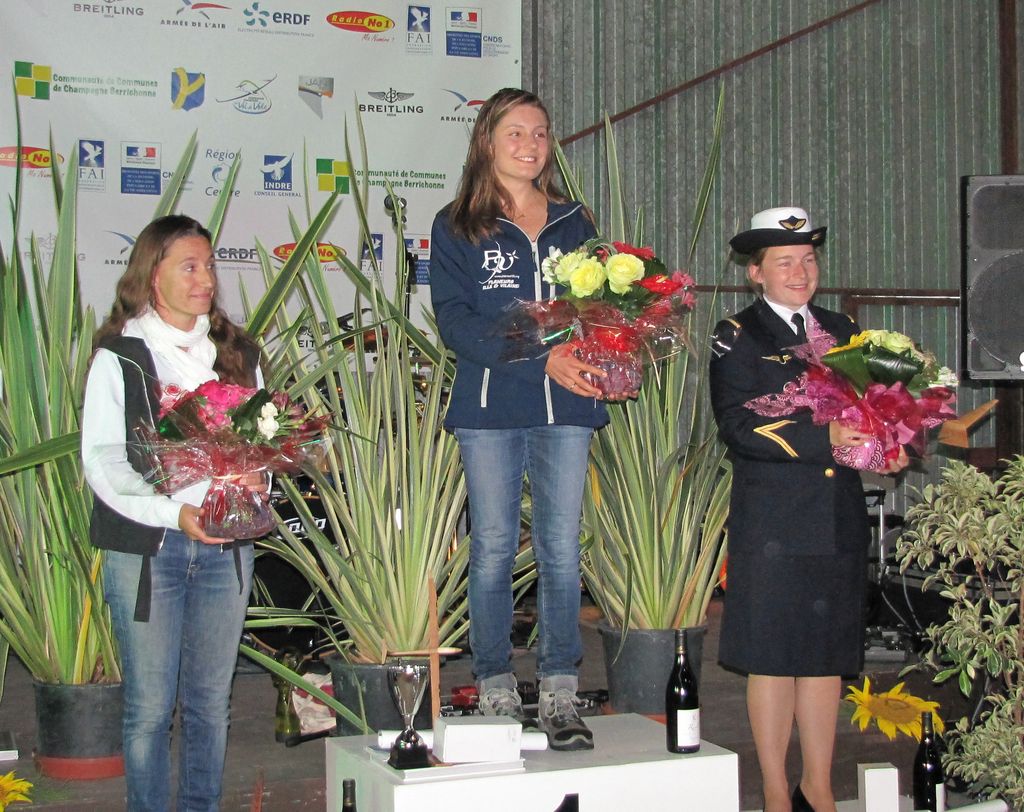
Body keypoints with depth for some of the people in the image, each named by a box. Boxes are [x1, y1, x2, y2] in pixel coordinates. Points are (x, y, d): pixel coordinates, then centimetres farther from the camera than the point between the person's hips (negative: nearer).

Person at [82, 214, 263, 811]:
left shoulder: (239, 353, 13)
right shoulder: (119, 358, -1)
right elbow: (102, 460, -9)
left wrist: (253, 488, -7)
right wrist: (175, 512, -21)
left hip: (226, 546, 4)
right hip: (146, 547, -4)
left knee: (212, 699, 9)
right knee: (151, 704, -1)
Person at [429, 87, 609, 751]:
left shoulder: (573, 223, 17)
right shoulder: (457, 227, 5)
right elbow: (455, 320, -6)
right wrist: (542, 361, -17)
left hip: (566, 406, 3)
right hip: (491, 404, -2)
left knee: (562, 548, 0)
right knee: (494, 548, 0)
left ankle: (560, 696, 4)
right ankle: (496, 692, 8)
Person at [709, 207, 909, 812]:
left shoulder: (842, 329, 16)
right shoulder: (739, 336, -2)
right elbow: (739, 428, -14)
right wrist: (825, 439, -23)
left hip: (839, 517, 5)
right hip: (773, 518, -5)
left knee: (829, 651, 11)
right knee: (773, 655, 1)